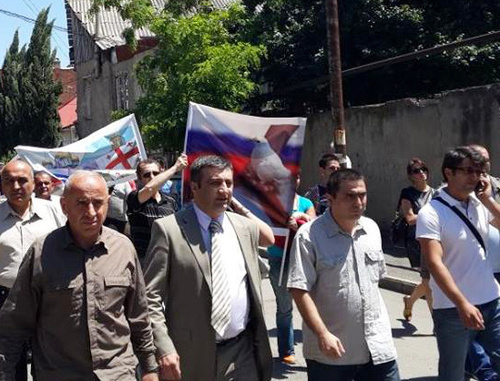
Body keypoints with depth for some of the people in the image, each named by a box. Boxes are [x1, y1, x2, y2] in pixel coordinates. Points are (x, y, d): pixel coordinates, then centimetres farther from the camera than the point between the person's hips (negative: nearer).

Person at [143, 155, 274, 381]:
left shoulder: (245, 226, 5)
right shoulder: (169, 229, -7)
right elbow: (151, 295, -9)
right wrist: (164, 348, -16)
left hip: (242, 353, 4)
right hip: (191, 355, -3)